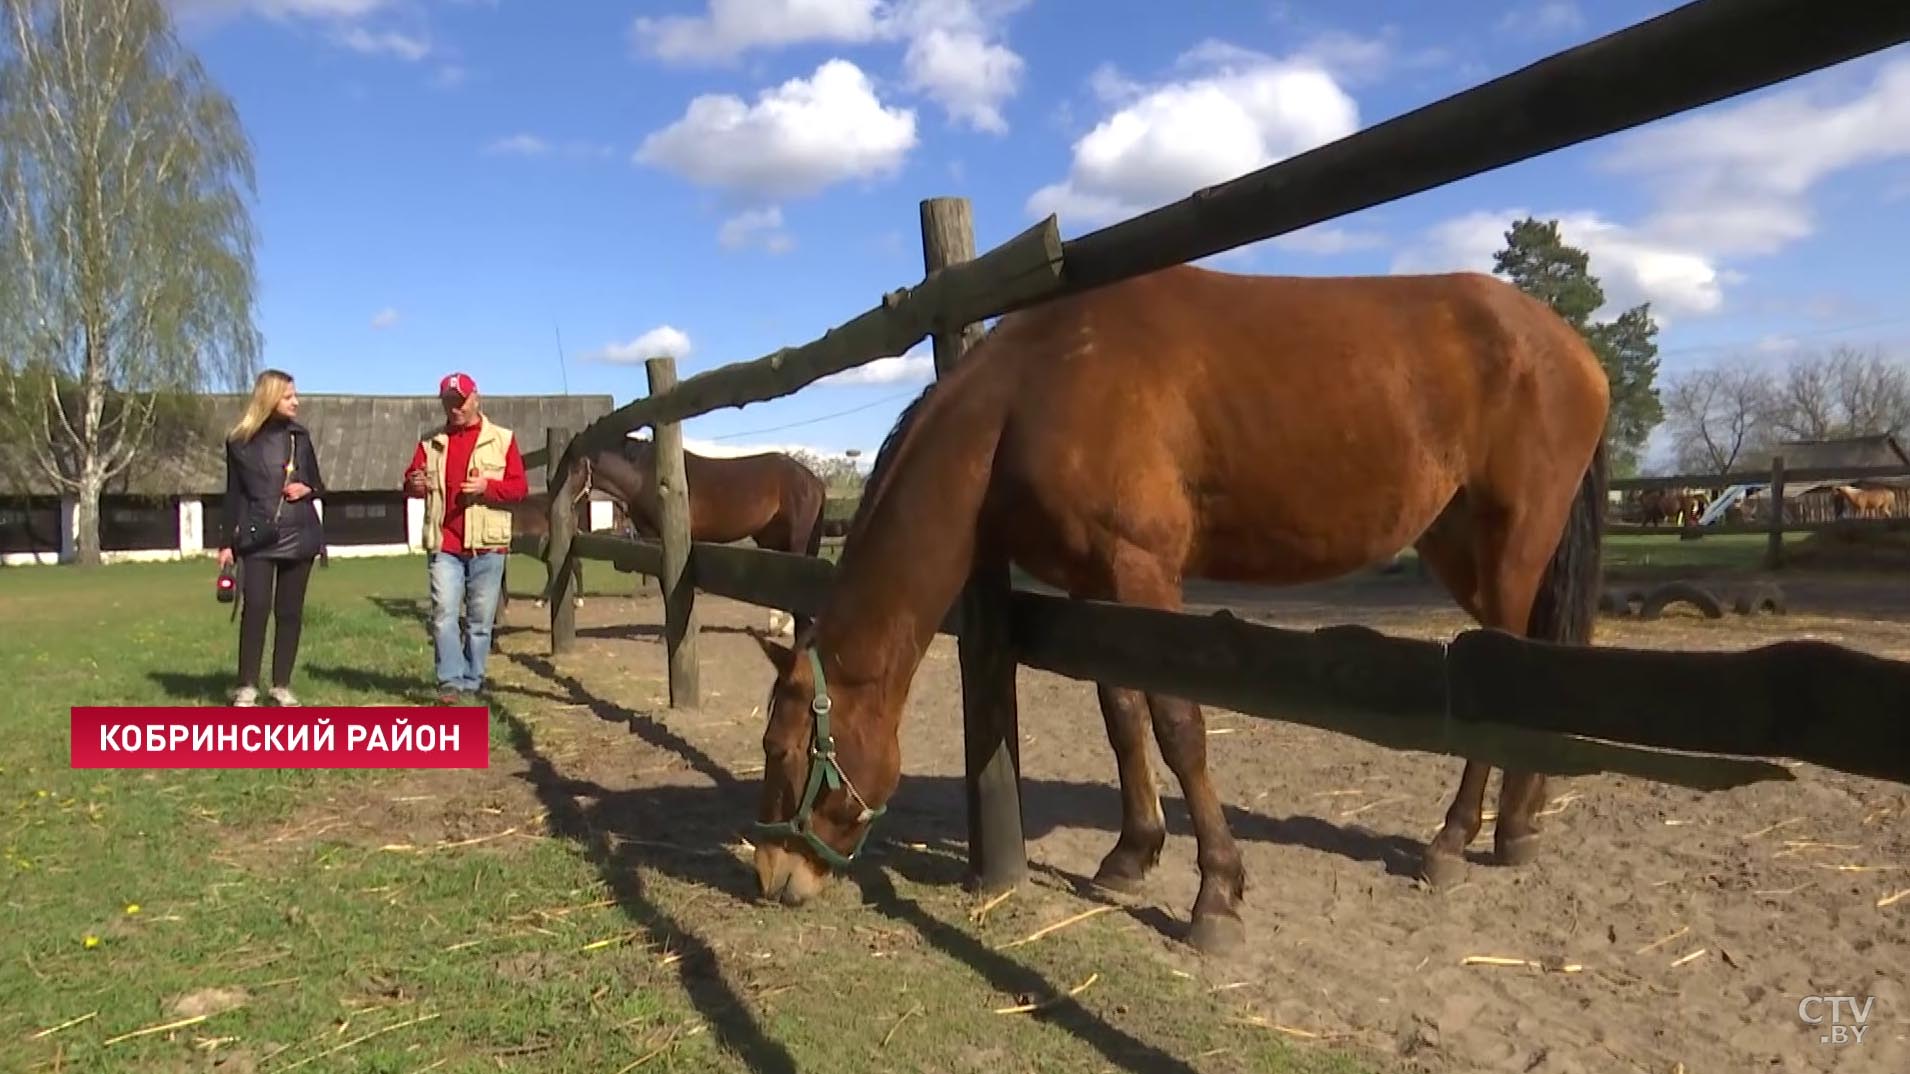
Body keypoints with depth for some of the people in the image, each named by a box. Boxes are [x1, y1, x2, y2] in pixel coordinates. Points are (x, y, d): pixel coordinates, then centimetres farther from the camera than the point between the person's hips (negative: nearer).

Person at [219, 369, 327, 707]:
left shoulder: (299, 435, 9)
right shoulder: (240, 441, 2)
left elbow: (318, 484, 17)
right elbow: (234, 494, 5)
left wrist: (307, 489, -7)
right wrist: (227, 542, 2)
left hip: (298, 536, 3)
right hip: (257, 538, -2)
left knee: (290, 611, 4)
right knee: (255, 608, -10)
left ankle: (282, 686, 11)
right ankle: (246, 688, -3)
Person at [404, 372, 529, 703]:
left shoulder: (502, 439, 4)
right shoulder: (431, 442, 12)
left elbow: (520, 487, 0)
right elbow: (410, 482, 10)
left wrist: (488, 486, -18)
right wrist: (414, 484, -14)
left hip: (487, 545, -1)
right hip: (443, 545, 1)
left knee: (481, 619, 4)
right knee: (444, 614, -7)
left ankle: (472, 683, 13)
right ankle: (451, 681, -2)